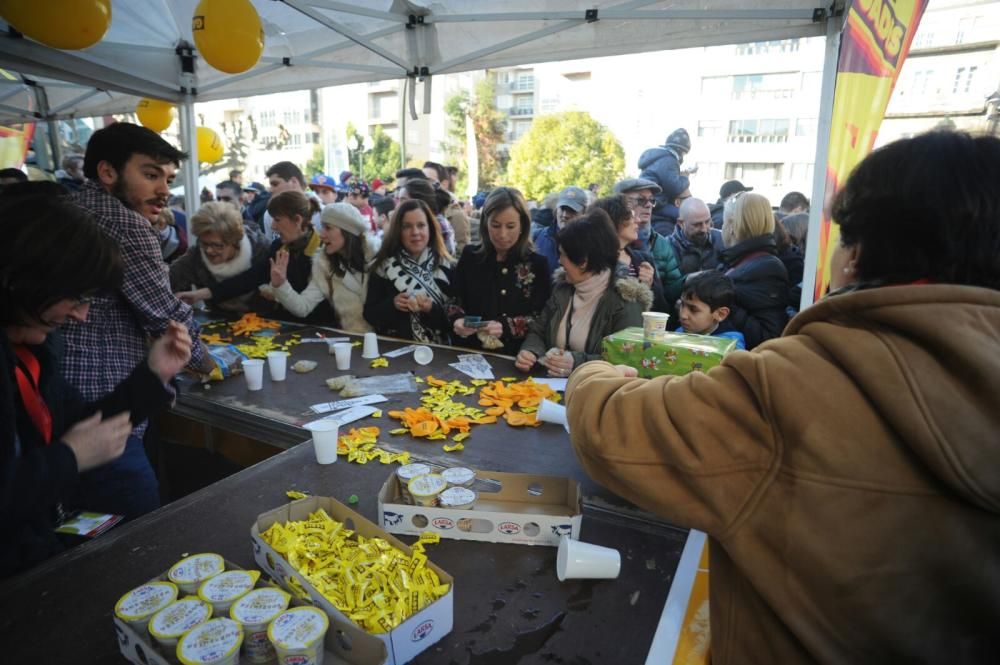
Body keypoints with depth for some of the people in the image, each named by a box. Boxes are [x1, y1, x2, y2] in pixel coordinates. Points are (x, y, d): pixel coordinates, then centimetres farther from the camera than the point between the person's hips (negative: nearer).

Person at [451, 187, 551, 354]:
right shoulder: (470, 256, 8)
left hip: (516, 357, -2)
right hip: (469, 352, 2)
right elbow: (455, 302, 13)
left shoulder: (537, 264, 2)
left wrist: (506, 327, -16)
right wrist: (457, 320, -8)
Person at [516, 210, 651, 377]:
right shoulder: (563, 287, 8)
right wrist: (530, 352, -11)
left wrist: (577, 363, -27)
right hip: (552, 380, 3)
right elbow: (538, 331, 11)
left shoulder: (624, 300, -9)